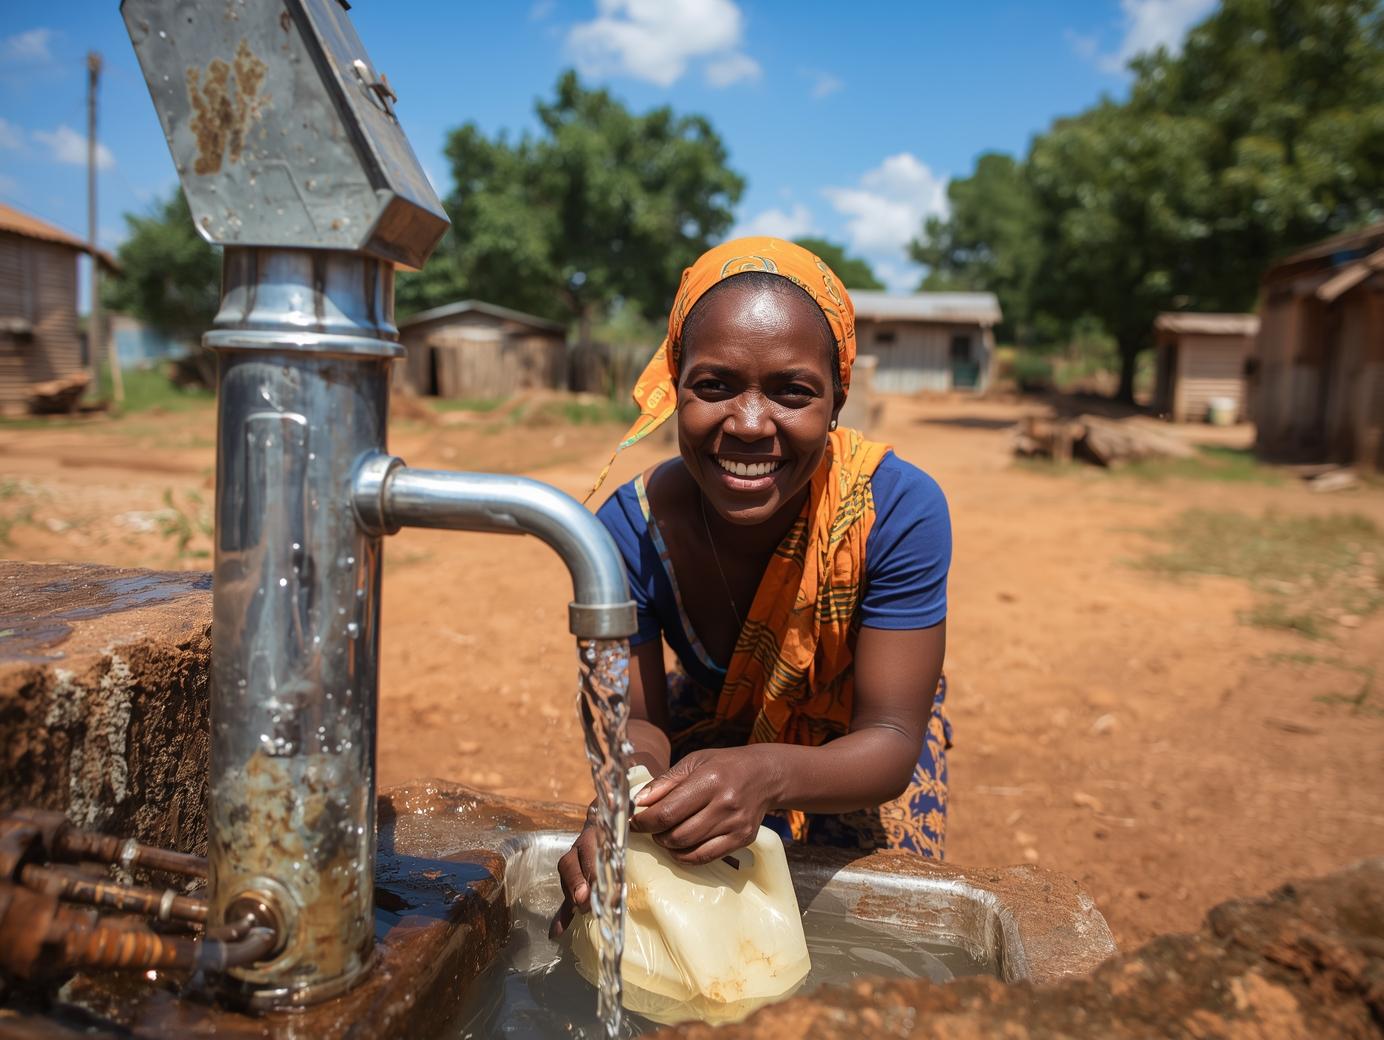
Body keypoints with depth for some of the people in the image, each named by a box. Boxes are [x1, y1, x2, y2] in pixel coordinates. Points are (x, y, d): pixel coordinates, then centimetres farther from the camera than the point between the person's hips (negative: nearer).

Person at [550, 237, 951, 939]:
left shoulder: (900, 509, -37)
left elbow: (891, 739, -33)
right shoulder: (630, 529, -31)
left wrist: (768, 774, -56)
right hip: (715, 717, 1)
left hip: (854, 735, -1)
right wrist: (628, 802, -47)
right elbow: (638, 720, -21)